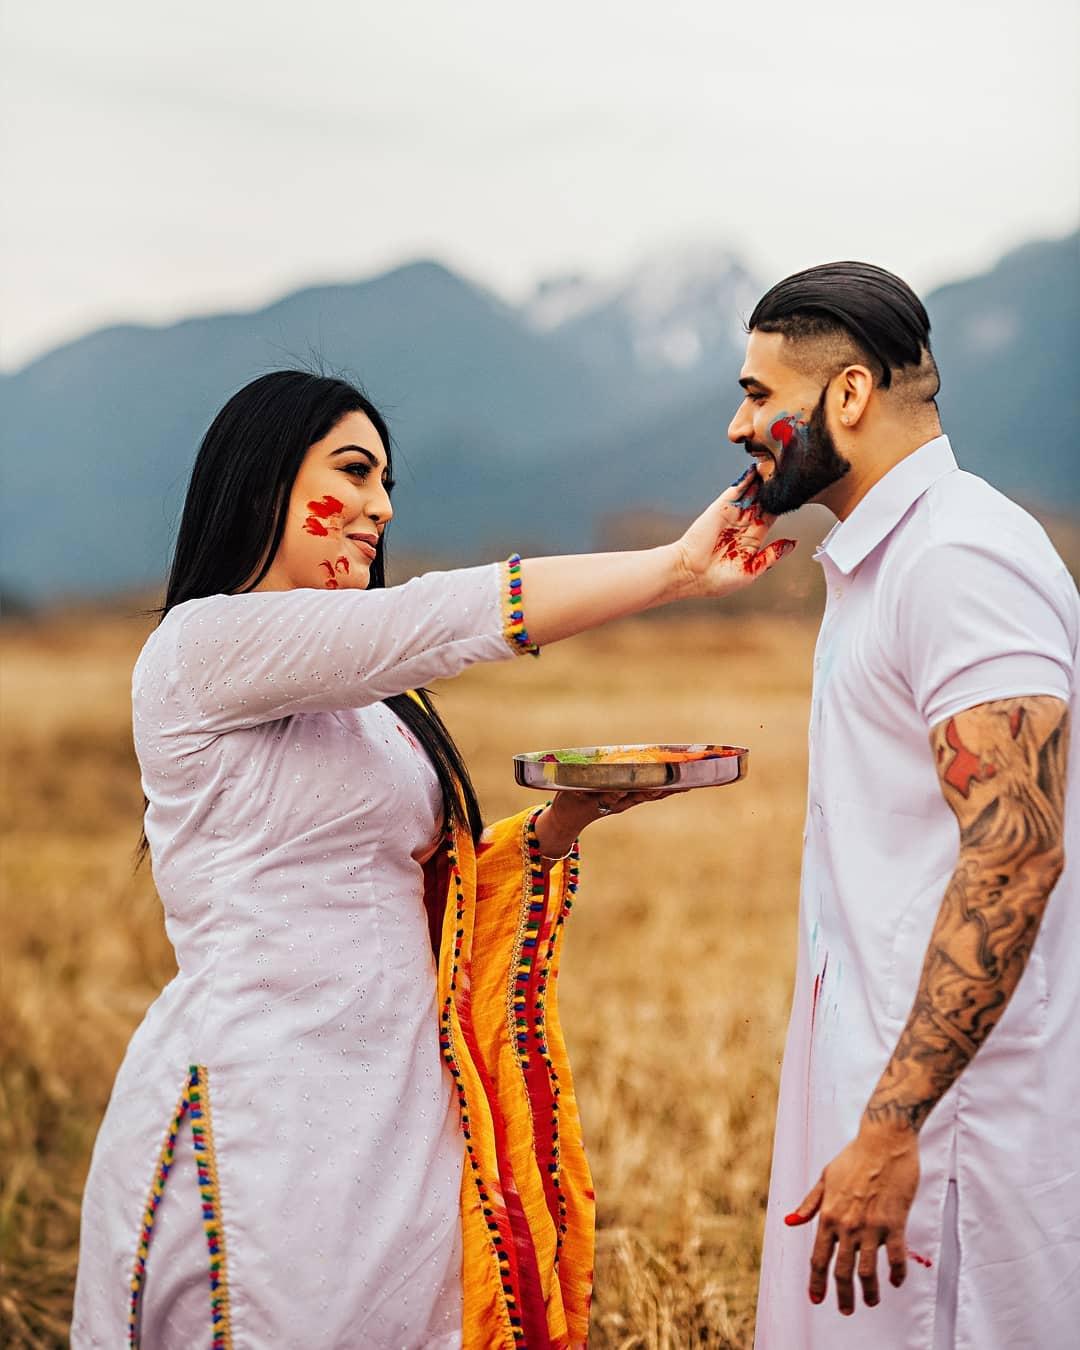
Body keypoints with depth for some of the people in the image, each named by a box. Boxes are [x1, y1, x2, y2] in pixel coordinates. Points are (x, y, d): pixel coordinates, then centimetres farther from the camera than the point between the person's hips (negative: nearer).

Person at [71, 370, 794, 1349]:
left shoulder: (366, 703, 16)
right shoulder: (208, 642, -10)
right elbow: (449, 618, -19)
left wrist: (557, 829, 1)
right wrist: (679, 569, -15)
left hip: (392, 1108, 8)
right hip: (263, 1111, -8)